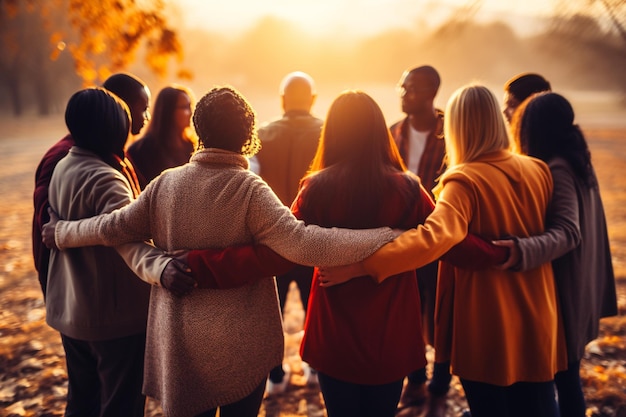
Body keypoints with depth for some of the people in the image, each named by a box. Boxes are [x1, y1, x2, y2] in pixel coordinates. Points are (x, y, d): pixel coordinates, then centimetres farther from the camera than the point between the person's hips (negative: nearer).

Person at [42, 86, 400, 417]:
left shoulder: (166, 183, -6)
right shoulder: (250, 190, -18)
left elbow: (115, 227, 2)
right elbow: (303, 243, -28)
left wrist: (62, 233, 20)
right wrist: (386, 238, -28)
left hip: (179, 343, 4)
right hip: (240, 348, -3)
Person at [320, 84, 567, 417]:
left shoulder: (465, 181, -18)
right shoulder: (538, 170, 1)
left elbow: (435, 237, -36)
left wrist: (360, 265, -38)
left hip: (488, 325, -5)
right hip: (537, 319, 5)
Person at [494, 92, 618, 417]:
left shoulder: (556, 170, -20)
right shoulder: (579, 163, 9)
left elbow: (568, 233, -32)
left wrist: (522, 251, -47)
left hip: (563, 291, -9)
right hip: (579, 287, 9)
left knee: (561, 374, 5)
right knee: (566, 373, 20)